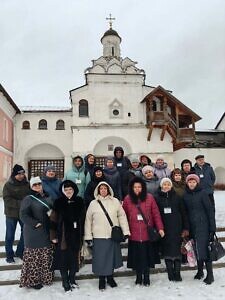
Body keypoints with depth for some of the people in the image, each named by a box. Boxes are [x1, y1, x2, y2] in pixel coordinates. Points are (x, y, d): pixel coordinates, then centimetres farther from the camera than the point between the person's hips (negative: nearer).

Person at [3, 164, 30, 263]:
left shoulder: (27, 184, 0)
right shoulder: (8, 185, -8)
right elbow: (7, 200, -15)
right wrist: (21, 204, -25)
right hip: (11, 214, -3)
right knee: (10, 235, 9)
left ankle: (19, 252, 30)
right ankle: (9, 255, 26)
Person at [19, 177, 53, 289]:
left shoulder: (48, 198, 9)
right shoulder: (28, 199, -8)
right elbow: (23, 215, -16)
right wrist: (36, 224, -18)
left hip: (47, 232, 6)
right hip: (34, 233, -6)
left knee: (46, 257, 15)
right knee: (34, 257, 1)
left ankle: (45, 277, 30)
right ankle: (32, 280, 16)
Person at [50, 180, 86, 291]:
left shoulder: (79, 202, 1)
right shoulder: (58, 202, -7)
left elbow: (83, 219, 5)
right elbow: (53, 220, -6)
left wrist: (82, 235, 5)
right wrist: (53, 236, -9)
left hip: (76, 235, 3)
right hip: (63, 236, -2)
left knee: (74, 258, 12)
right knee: (63, 258, 5)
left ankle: (72, 279, 32)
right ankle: (65, 281, 23)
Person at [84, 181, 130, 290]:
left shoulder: (115, 201, 1)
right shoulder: (93, 203, 0)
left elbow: (122, 216, 2)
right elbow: (88, 220, 3)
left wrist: (125, 231, -2)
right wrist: (88, 236, 1)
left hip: (113, 235, 1)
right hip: (99, 236, -1)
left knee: (112, 257, 12)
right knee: (100, 258, 6)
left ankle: (110, 277, 32)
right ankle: (102, 279, 27)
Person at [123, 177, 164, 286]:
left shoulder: (149, 198, -2)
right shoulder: (127, 199, 0)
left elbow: (156, 214, -3)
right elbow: (124, 216, 2)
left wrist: (160, 228, -7)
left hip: (147, 233, -1)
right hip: (134, 234, 1)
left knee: (146, 255, 7)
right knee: (136, 256, 9)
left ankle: (146, 277, 25)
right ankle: (138, 277, 27)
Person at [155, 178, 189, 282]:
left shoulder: (177, 197, 4)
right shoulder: (157, 198, 4)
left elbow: (184, 213, 4)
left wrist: (186, 228, 0)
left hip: (176, 227, 0)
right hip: (164, 229, 0)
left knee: (177, 249, 1)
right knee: (167, 250, 4)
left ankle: (177, 273, 11)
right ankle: (170, 274, 15)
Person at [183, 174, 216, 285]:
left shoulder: (202, 193, -8)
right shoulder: (185, 195, 5)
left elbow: (210, 210, -8)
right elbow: (185, 211, 9)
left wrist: (212, 227, -10)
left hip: (203, 225, -4)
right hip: (192, 226, 4)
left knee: (204, 249, -5)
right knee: (197, 249, 11)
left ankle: (210, 274, 6)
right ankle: (200, 271, 27)